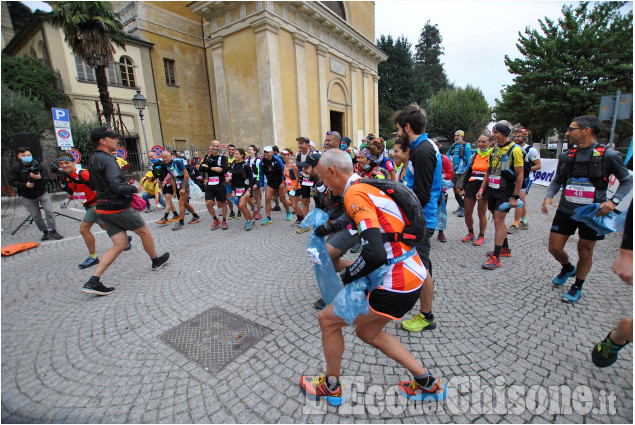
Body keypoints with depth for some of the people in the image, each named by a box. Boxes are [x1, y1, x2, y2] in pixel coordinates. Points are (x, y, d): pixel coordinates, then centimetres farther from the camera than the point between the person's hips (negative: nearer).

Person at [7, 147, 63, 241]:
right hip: (27, 197, 1)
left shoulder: (38, 165, -8)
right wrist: (25, 185, -22)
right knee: (36, 216, 5)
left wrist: (40, 178, -32)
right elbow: (12, 181, -6)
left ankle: (52, 230, 0)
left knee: (50, 211, -9)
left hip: (42, 193, -1)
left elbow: (47, 178, -10)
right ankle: (45, 231, 18)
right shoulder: (14, 168, -6)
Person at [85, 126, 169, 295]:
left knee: (119, 244, 7)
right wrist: (134, 188, -11)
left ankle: (93, 281, 1)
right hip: (118, 208, -8)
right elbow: (117, 186, -28)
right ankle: (156, 261, 32)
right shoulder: (108, 160, -17)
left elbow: (94, 185, 23)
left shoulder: (92, 160, 13)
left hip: (103, 208, 8)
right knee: (144, 231, 13)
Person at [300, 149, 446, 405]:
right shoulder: (369, 187, 10)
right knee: (367, 332, 24)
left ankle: (331, 387, 30)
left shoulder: (355, 194, -19)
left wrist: (346, 276, -13)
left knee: (327, 319, 7)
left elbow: (375, 254, -30)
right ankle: (427, 382, 33)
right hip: (412, 276, 9)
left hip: (396, 285, -9)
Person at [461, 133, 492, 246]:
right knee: (467, 212, 4)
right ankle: (470, 233, 24)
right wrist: (463, 188, 10)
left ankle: (481, 236, 17)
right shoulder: (475, 155, 13)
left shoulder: (493, 154, -1)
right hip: (471, 185, 5)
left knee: (482, 213, 2)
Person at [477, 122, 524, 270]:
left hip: (506, 191, -7)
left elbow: (519, 175, -13)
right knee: (499, 220, 15)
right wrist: (482, 188, 9)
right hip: (493, 190, 7)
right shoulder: (495, 149, 11)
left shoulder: (515, 150, -11)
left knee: (498, 220, -11)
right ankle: (505, 249, 31)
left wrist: (515, 197, -16)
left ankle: (496, 258, -6)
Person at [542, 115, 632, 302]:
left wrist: (613, 201, -15)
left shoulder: (608, 155, -7)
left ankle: (577, 287, 29)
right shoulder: (566, 156, 3)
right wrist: (549, 196, -7)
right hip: (565, 210, 3)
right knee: (554, 248, 5)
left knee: (585, 253, 9)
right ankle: (568, 268, 39)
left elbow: (628, 181, 2)